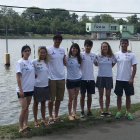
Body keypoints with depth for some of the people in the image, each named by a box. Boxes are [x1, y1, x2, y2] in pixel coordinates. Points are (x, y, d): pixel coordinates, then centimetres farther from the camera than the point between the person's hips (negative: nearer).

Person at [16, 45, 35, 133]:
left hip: (30, 88, 7)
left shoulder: (30, 61, 8)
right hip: (22, 89, -6)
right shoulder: (20, 63, -11)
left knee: (27, 107, 13)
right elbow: (18, 77, -14)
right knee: (24, 108, -7)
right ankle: (21, 128, 4)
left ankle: (25, 125, 23)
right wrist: (20, 90, -18)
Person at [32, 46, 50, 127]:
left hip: (45, 85, 5)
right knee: (36, 103, 8)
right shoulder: (35, 62, -11)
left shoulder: (47, 62, 5)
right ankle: (35, 120, 19)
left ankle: (43, 119, 25)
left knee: (43, 102, 13)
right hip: (37, 86, -4)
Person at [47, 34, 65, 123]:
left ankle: (56, 116, 25)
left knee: (59, 98, 13)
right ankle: (50, 117, 17)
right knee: (51, 99, 4)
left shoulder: (62, 50, 8)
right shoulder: (48, 49, -7)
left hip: (61, 77, 5)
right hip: (52, 78, -5)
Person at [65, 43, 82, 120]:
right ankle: (69, 114, 15)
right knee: (71, 98, 0)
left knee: (75, 97, 10)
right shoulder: (67, 57, -9)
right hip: (70, 80, -4)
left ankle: (74, 113, 19)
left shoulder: (79, 58, 6)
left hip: (78, 79, 5)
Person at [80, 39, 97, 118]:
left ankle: (89, 111, 22)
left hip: (91, 79, 3)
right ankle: (82, 111, 17)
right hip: (83, 78, -3)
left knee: (89, 95, 10)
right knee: (82, 95, 5)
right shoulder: (81, 54, -5)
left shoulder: (93, 55, 6)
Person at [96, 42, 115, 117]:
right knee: (101, 95, 8)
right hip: (100, 77, 0)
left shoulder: (111, 56, 0)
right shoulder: (98, 55, -3)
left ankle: (107, 110, 20)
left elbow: (113, 64, 12)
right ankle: (102, 111, 20)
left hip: (109, 77, 0)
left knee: (108, 95, 4)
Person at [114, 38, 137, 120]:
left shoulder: (131, 55, -3)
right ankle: (119, 112, 18)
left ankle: (128, 112, 18)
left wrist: (132, 78, -10)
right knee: (119, 96, 7)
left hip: (128, 79, -1)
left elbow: (134, 67, -4)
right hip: (119, 79, 1)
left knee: (128, 96, 7)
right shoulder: (116, 54, 2)